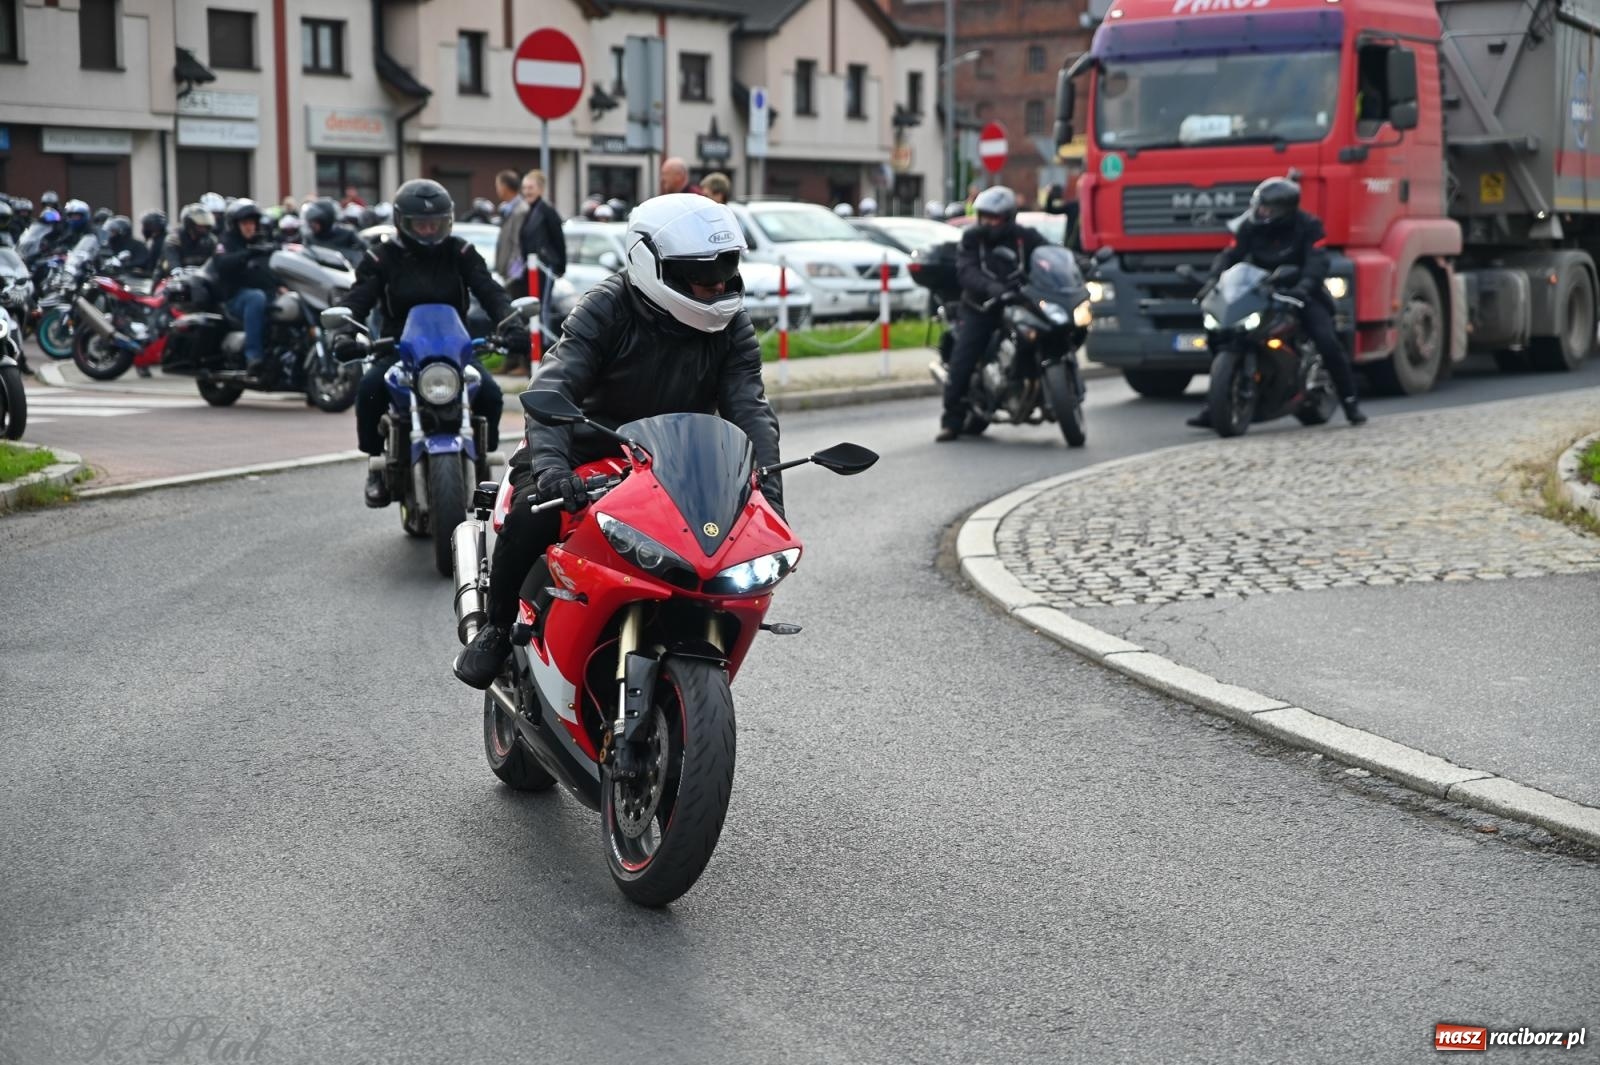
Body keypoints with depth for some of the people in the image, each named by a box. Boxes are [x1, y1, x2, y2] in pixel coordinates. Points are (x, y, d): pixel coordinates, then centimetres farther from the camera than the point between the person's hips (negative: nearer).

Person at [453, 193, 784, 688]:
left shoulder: (732, 326, -3)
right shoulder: (607, 307, -15)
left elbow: (750, 410, -10)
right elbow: (552, 385, -27)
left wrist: (769, 495, -26)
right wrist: (549, 462, -45)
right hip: (593, 449, -4)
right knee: (532, 513, -30)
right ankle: (496, 628, -5)